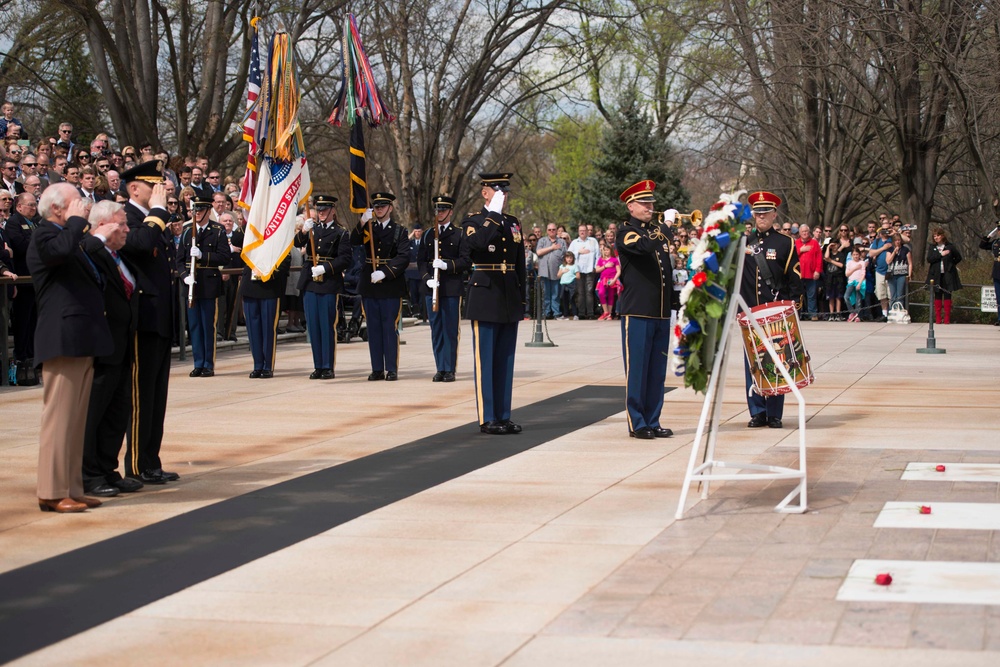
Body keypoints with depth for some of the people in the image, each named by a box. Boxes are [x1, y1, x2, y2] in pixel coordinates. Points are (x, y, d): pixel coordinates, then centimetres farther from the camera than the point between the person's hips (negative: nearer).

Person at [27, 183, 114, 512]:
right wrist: (77, 221, -17)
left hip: (82, 342, 10)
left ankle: (72, 488, 16)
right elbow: (62, 250, -31)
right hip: (63, 340, -10)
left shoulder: (67, 234, 23)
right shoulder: (45, 235, -7)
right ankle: (52, 493, -5)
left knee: (76, 419, 11)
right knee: (59, 416, -8)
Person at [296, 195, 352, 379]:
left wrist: (325, 268, -18)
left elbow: (345, 260, -7)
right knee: (313, 326, 6)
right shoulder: (312, 229, 14)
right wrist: (304, 231, -21)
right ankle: (318, 366, 13)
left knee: (328, 326, -3)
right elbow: (297, 244, -2)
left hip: (329, 283, -5)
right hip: (309, 283, 5)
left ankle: (328, 367, 2)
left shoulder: (341, 233, 1)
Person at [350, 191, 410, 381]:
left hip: (391, 286, -3)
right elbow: (354, 242, -6)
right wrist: (362, 223, -22)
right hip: (369, 286, 3)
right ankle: (377, 369, 11)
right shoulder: (368, 229, 12)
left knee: (390, 327, -2)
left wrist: (384, 273, -19)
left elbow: (404, 257, -9)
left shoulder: (399, 231, 2)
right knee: (373, 328, 6)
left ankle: (392, 369, 3)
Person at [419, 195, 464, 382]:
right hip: (432, 288, 4)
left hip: (452, 289, -4)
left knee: (450, 330, -2)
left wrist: (447, 265, -19)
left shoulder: (459, 235, 2)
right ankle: (440, 369, 11)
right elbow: (421, 260, 10)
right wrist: (427, 278, -7)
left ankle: (449, 369, 2)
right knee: (436, 330, 6)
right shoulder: (428, 235, 14)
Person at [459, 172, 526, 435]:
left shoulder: (513, 223, 15)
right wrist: (494, 214, -24)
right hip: (486, 299, -6)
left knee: (505, 360, 9)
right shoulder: (473, 222, -3)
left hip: (509, 301, 6)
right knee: (485, 360, -2)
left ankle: (503, 416, 14)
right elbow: (477, 243, -26)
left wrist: (521, 295, 14)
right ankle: (487, 418, 1)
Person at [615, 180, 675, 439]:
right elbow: (645, 247, -25)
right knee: (637, 369, -3)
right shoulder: (626, 233, -4)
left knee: (657, 371, 8)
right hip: (637, 311, -7)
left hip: (661, 312, 7)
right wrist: (667, 224, -15)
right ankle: (637, 424, 3)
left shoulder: (657, 230, 17)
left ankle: (653, 422, 14)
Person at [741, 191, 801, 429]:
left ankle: (774, 414, 5)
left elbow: (795, 279, 3)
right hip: (750, 312, 2)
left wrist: (792, 306, -5)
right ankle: (757, 412, 10)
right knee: (752, 363, 3)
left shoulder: (785, 243, 5)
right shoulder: (743, 242, 11)